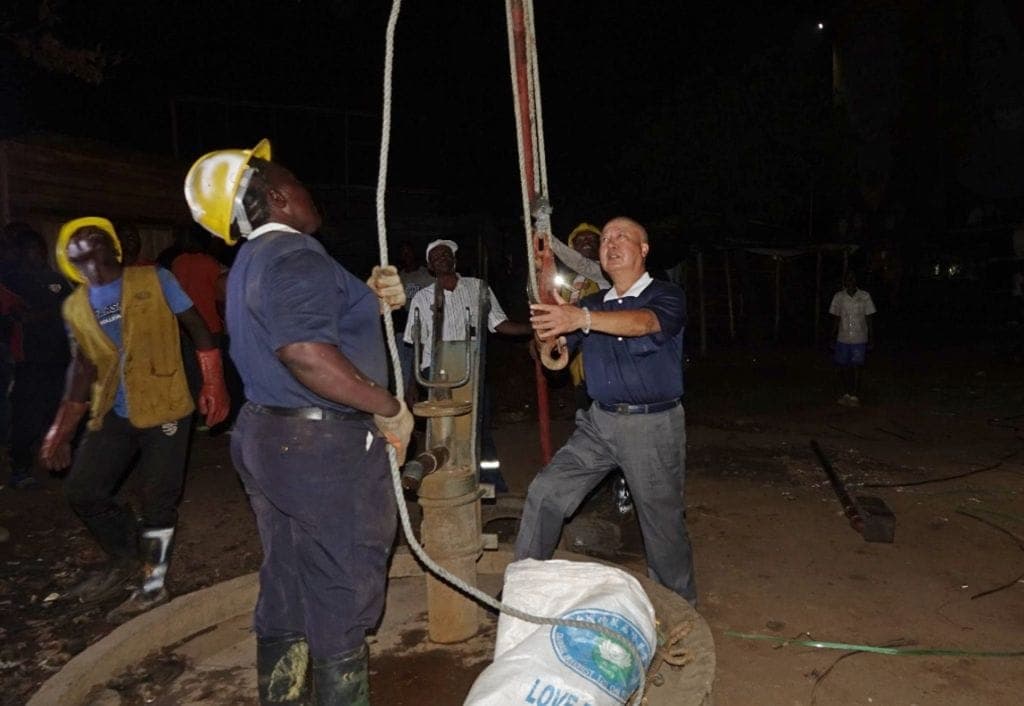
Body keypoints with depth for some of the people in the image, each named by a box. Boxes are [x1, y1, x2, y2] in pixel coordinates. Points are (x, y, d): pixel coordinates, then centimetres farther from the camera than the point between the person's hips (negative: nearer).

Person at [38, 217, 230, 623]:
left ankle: (153, 587, 20)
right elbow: (83, 368, 14)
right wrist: (61, 432, 11)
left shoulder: (154, 280, -7)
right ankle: (124, 556, 35)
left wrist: (213, 386, -10)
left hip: (163, 409, -5)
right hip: (113, 414, 6)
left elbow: (198, 330, -4)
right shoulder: (75, 307, 8)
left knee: (157, 501, 2)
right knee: (82, 490, 9)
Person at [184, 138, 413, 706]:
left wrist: (372, 301, 7)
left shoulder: (253, 262, 16)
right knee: (341, 600, 4)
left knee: (287, 595, 19)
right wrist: (390, 407, -22)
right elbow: (308, 355, -32)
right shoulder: (295, 257, -18)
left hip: (272, 439, 10)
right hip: (324, 449, -10)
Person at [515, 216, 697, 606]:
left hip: (653, 426, -4)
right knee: (545, 492, -3)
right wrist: (549, 327, -18)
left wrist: (581, 318, -44)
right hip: (600, 420, 5)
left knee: (662, 522, 6)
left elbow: (644, 323, -28)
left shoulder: (667, 296, -3)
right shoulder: (592, 304, 13)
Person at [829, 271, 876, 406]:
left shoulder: (865, 297, 0)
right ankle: (846, 394, 20)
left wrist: (870, 339, 2)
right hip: (842, 339, 2)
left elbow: (868, 319, 4)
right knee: (843, 367, 6)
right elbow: (836, 320, 8)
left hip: (859, 339, -2)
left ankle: (855, 396, 6)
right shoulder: (839, 297, 3)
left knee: (856, 367, -3)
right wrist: (833, 338, 5)